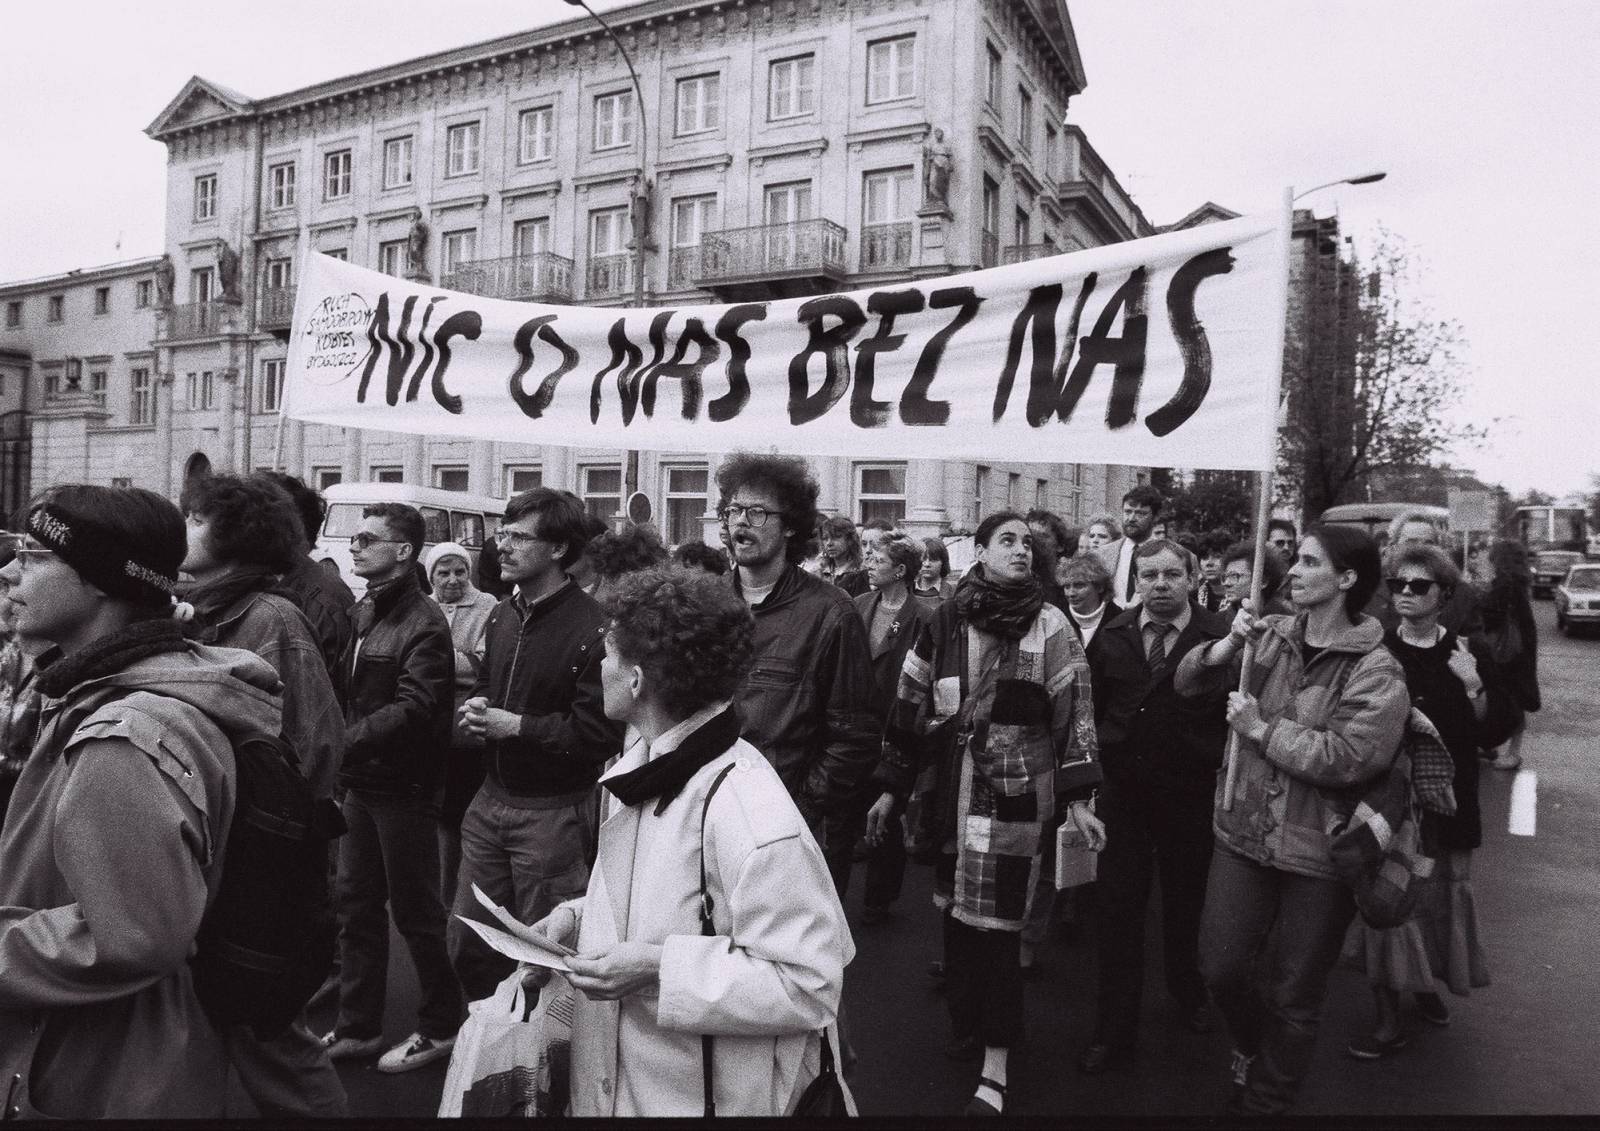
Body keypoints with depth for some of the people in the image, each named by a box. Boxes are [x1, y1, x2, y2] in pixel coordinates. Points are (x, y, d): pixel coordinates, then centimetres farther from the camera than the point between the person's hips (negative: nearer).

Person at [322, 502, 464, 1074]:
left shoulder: (423, 623, -16)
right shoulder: (362, 612, 10)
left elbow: (414, 710, -24)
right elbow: (347, 688, 13)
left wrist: (342, 741, -27)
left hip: (403, 789, -8)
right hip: (361, 783, 8)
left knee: (415, 909, 5)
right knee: (356, 904, 16)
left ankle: (442, 1024, 23)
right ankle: (357, 1026, 31)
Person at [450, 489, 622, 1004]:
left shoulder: (591, 628, -18)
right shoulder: (503, 615, 9)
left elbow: (599, 732, -21)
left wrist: (516, 725, -18)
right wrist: (476, 711, 0)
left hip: (554, 812, -7)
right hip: (491, 800, 8)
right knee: (467, 943, 17)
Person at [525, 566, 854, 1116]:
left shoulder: (746, 812, -27)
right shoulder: (645, 767, 2)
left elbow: (809, 984, -26)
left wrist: (659, 968, -28)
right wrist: (578, 916, 0)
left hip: (703, 1095, -8)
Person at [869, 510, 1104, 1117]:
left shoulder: (1049, 625, -4)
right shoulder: (944, 622, 3)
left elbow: (1075, 710, -4)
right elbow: (911, 705, 8)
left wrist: (1078, 799, -9)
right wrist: (890, 788, 9)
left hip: (1016, 796, -3)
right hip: (950, 792, 3)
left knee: (996, 926, 0)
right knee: (956, 915, 13)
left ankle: (995, 1067, 12)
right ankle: (966, 1026, 35)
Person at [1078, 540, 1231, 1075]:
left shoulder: (1222, 638, -10)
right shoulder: (1112, 637, 1)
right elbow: (1090, 710, 7)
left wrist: (1221, 775, -9)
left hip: (1192, 797, -2)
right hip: (1122, 794, 2)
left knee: (1185, 905, 18)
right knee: (1118, 910, 4)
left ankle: (1188, 993, 46)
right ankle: (1115, 1031, 17)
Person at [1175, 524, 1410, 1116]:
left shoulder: (1375, 669, -14)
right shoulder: (1270, 635, 0)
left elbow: (1347, 759, -23)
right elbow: (1188, 683, 1)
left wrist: (1262, 728, -18)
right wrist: (1228, 644, -16)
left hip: (1317, 850, -3)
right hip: (1244, 830, 4)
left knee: (1293, 994, 12)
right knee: (1221, 967, 7)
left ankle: (1266, 1097, 36)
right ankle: (1251, 1043, 41)